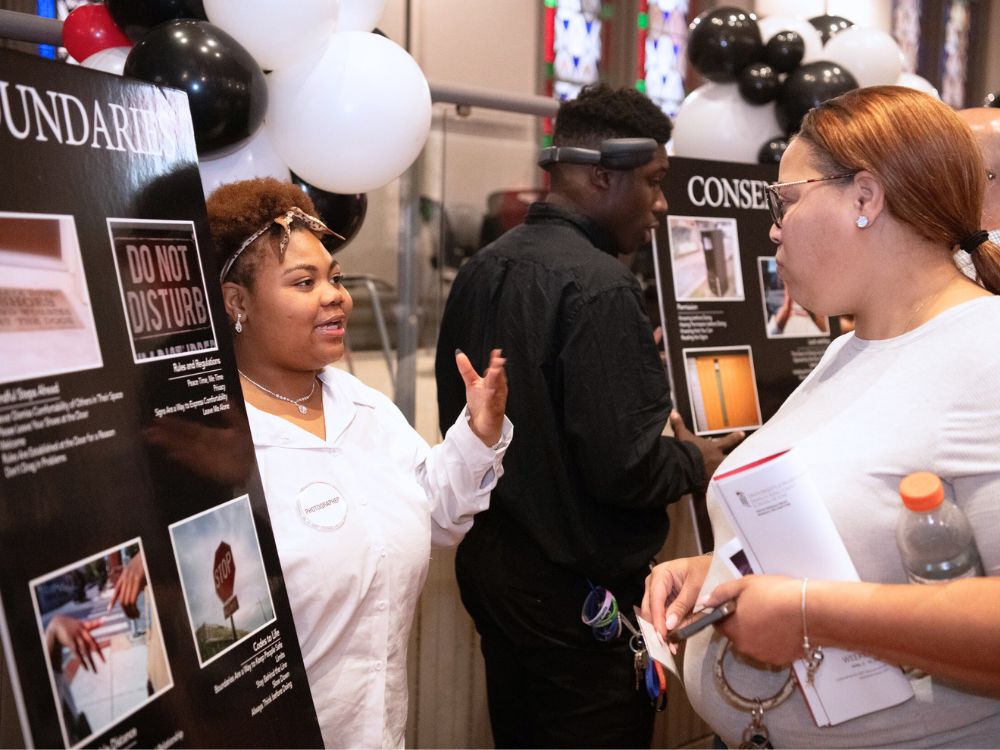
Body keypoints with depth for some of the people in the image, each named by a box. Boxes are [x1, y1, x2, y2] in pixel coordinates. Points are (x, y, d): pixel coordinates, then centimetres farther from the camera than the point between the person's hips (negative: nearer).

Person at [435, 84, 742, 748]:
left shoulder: (482, 269, 4)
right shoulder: (601, 285, -22)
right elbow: (627, 468, -26)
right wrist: (697, 461, -4)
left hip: (489, 565, 8)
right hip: (575, 594, -8)